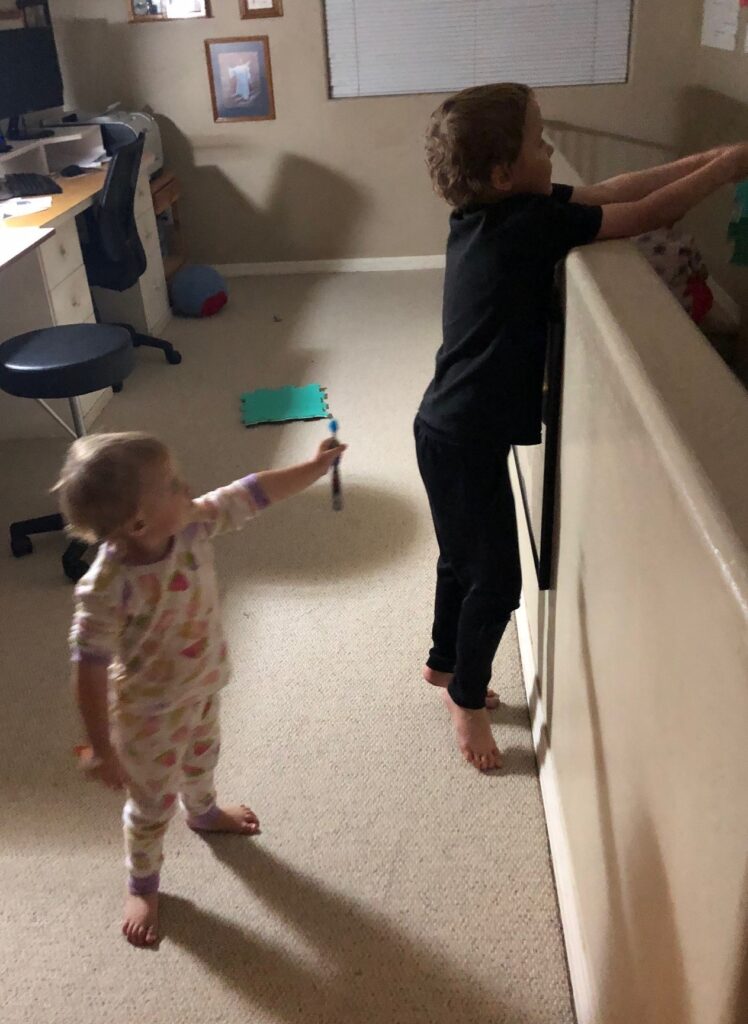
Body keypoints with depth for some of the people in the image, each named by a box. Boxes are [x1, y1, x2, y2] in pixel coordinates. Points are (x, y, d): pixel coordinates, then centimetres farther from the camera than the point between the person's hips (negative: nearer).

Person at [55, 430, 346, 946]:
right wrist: (101, 749, -21)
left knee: (203, 756, 35)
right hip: (150, 713, -6)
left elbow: (253, 493, -12)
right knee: (154, 804, 19)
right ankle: (142, 886, 50)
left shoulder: (193, 524, -24)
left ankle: (204, 811, 69)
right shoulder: (107, 589, -39)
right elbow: (91, 672, -29)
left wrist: (316, 465, -11)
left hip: (203, 684, 6)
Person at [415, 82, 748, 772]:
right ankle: (467, 698, 28)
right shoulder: (528, 224, -22)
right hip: (466, 441, -9)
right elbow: (645, 216, -16)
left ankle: (444, 663, 46)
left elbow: (610, 192, 7)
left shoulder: (489, 211, 3)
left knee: (464, 558, 25)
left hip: (454, 430, 9)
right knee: (496, 580, 7)